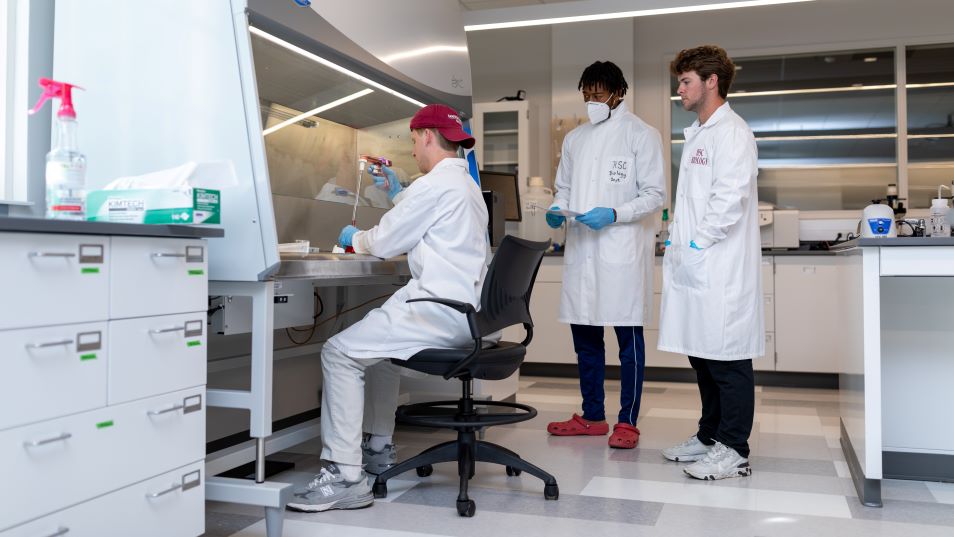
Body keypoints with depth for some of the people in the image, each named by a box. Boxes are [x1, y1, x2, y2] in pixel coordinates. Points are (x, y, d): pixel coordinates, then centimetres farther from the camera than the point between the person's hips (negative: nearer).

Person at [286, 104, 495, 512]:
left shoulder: (437, 183, -12)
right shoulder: (466, 184, 19)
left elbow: (384, 242, -6)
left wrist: (354, 238, 13)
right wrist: (397, 193, 37)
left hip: (441, 310, -11)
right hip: (465, 309, 11)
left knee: (339, 353, -12)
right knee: (374, 340, 30)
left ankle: (346, 476, -14)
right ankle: (378, 448, 33)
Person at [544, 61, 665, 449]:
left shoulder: (642, 135, 0)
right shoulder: (574, 139, 16)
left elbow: (654, 195, -4)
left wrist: (613, 215, -18)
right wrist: (558, 210, 0)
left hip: (622, 252, -6)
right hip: (581, 250, 6)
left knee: (628, 339, 0)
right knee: (585, 337, 11)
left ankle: (627, 422, 9)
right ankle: (592, 416, 24)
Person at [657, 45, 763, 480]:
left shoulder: (731, 132, -8)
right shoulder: (697, 134, 21)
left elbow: (730, 198, -18)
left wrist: (696, 245, -15)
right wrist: (677, 242, 13)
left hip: (720, 270, -9)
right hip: (692, 267, 9)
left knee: (727, 359, -3)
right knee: (701, 355, 15)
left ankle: (733, 451, 6)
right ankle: (709, 436, 26)